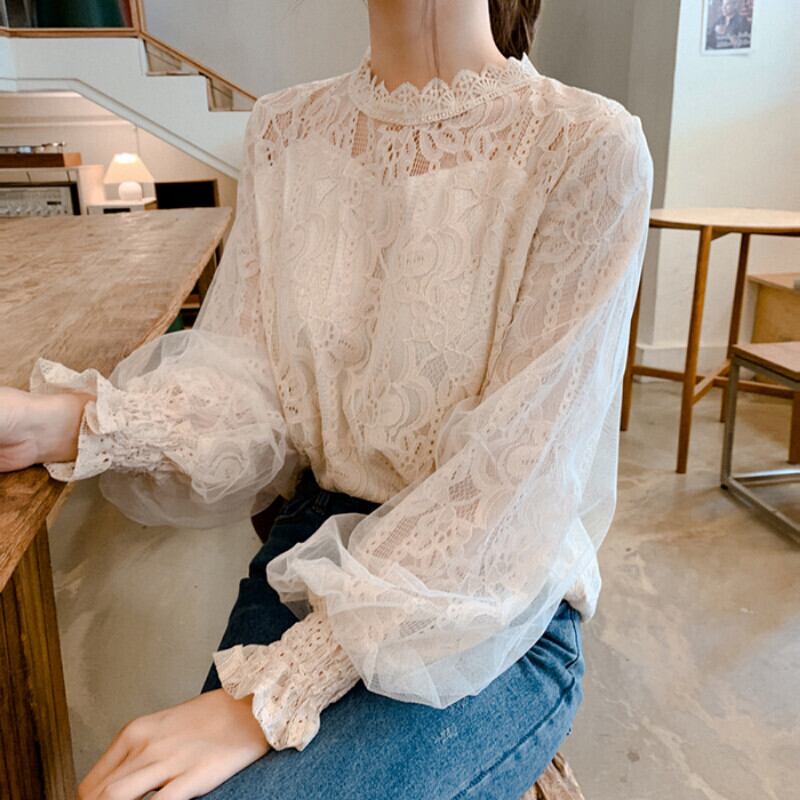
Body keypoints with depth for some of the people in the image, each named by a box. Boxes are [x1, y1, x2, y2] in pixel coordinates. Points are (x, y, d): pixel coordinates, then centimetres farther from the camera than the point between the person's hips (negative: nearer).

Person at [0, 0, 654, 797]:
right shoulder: (285, 129, 4)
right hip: (311, 546, 4)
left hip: (491, 617, -3)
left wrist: (269, 699, -22)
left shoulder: (586, 148, -13)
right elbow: (247, 382, -3)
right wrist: (66, 423, -21)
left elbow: (514, 481, -20)